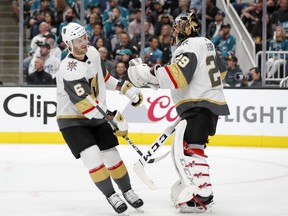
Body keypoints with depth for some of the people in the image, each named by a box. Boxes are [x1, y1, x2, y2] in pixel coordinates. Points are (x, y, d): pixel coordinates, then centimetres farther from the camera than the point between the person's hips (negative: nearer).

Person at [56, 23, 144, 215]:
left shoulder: (92, 53, -5)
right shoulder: (70, 70, -30)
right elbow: (86, 103, -34)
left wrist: (125, 88, 12)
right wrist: (113, 117, -36)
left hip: (97, 116, 7)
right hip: (72, 120, -6)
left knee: (112, 156, 8)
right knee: (93, 157, -19)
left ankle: (127, 191, 27)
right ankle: (111, 196, -5)